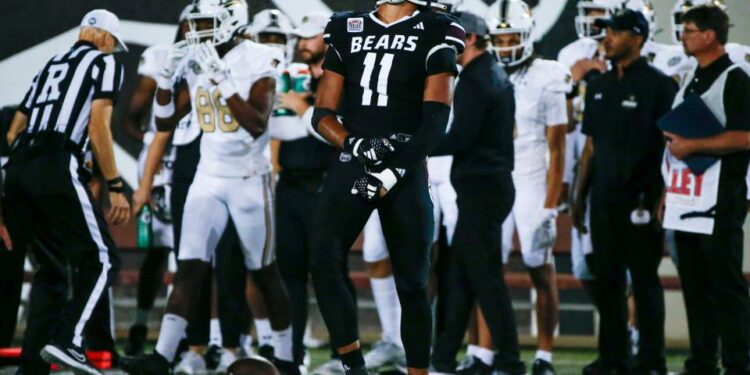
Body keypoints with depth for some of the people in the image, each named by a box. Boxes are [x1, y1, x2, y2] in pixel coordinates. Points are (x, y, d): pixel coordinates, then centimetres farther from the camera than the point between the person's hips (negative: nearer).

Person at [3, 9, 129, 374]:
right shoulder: (105, 63, 9)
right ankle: (67, 340, -19)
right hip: (55, 168, -7)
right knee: (101, 260, -1)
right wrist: (115, 187, -6)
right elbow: (97, 126, -5)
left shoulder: (50, 65, 29)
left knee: (50, 267, 15)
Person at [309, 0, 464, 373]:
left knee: (411, 283, 0)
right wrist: (357, 145, -11)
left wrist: (392, 174, -16)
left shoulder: (434, 35, 2)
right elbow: (322, 113, 10)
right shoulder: (347, 31, 12)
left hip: (405, 169, -2)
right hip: (351, 165, 2)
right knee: (323, 263, -16)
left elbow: (435, 120, -6)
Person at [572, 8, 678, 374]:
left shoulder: (657, 85, -6)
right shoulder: (599, 86, 14)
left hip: (640, 200, -6)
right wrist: (580, 197, 16)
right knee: (607, 280, 9)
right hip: (604, 199, 7)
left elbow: (670, 146, -8)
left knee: (644, 281, -3)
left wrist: (660, 199, -14)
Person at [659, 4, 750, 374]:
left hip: (718, 205, -9)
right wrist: (667, 189, 19)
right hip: (686, 202, 9)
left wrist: (691, 145, -17)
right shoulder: (690, 81, 19)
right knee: (695, 289, 11)